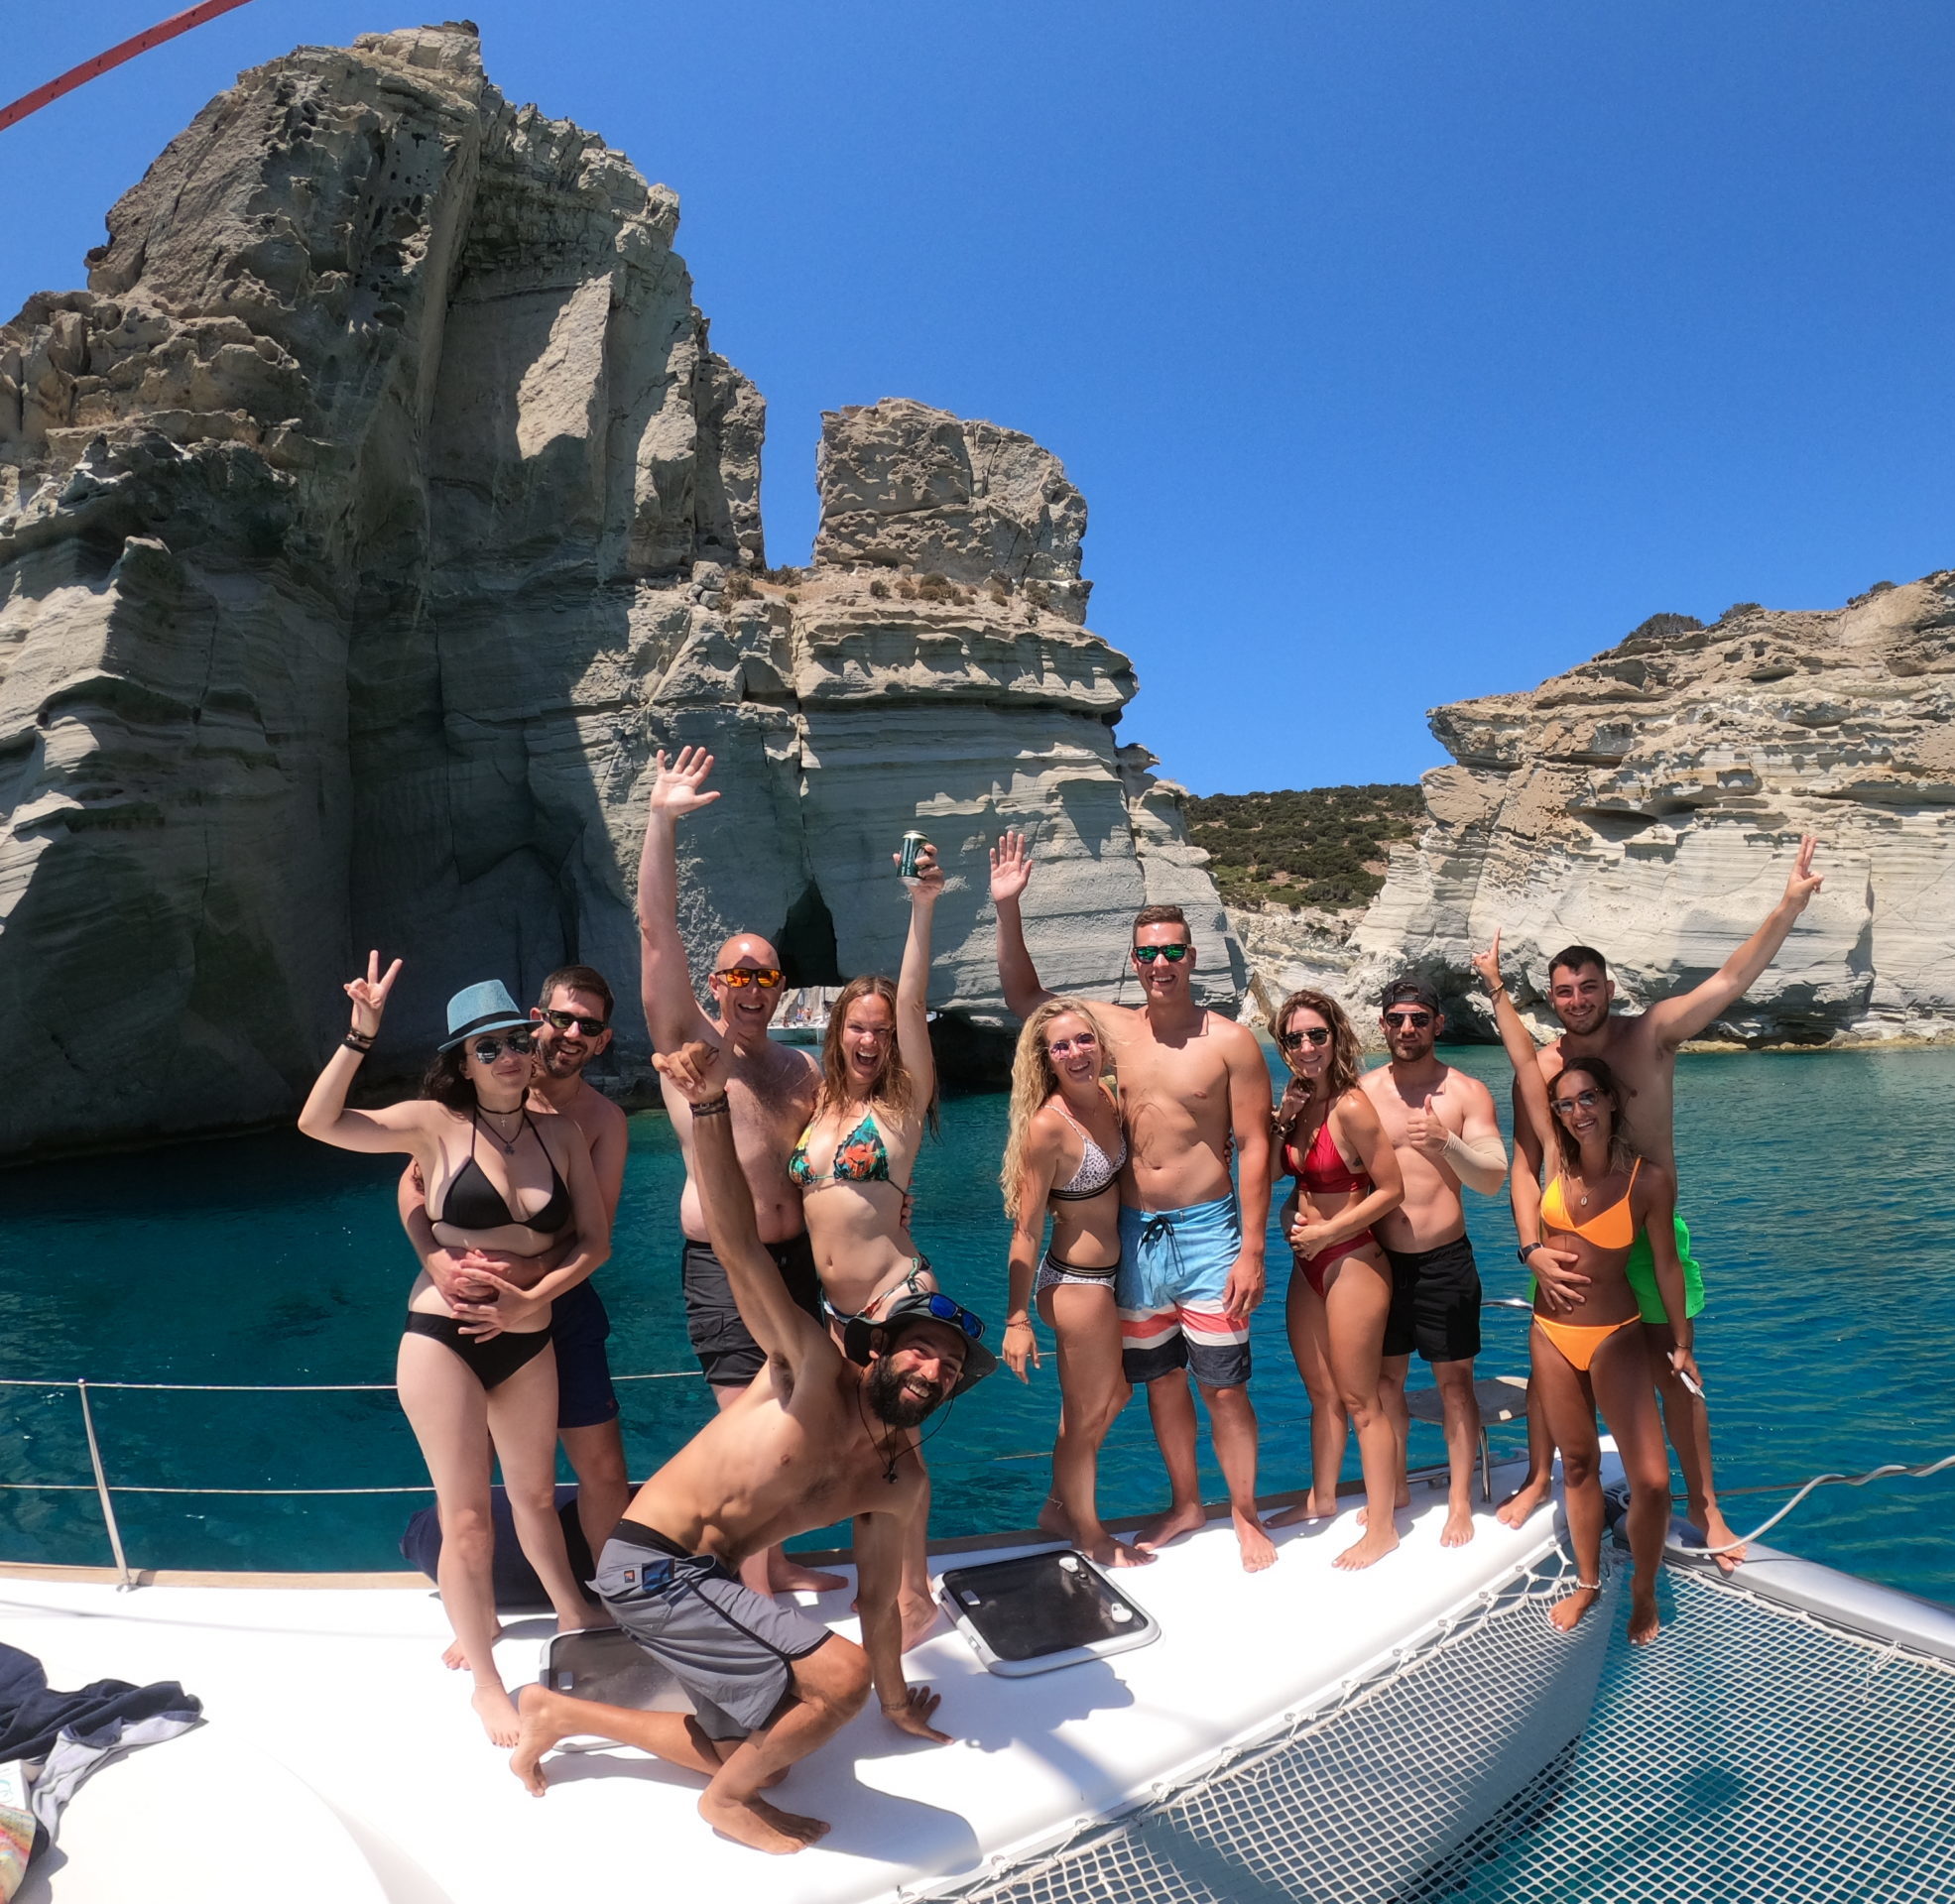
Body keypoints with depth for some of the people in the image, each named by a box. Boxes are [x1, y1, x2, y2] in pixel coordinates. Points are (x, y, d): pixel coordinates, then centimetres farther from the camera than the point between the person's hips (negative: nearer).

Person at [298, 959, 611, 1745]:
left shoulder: (561, 1134, -3)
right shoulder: (439, 1124, -10)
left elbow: (595, 1240, -2)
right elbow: (318, 1123, -21)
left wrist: (531, 1299, -15)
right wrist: (361, 1035, -30)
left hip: (527, 1341, 3)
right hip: (443, 1341, -3)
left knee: (535, 1496, 21)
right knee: (468, 1522, 5)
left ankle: (574, 1618, 46)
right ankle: (485, 1684, 25)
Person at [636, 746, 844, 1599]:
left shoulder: (802, 1069, 11)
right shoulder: (686, 1041, -3)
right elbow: (656, 930, -13)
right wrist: (662, 822, -20)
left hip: (796, 1255, 6)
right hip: (720, 1264, -5)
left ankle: (775, 1566, 33)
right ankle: (758, 1598, 8)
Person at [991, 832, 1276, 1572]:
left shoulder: (1230, 1042, -8)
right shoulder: (1112, 1028, 3)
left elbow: (1255, 1148, -8)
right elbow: (1024, 996, 7)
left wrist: (1252, 1250, -12)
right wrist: (1007, 909, -4)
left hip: (1207, 1232, -4)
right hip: (1133, 1233, 4)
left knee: (1223, 1385, 3)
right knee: (1160, 1381, 16)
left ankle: (1245, 1514, 24)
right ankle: (1184, 1504, 34)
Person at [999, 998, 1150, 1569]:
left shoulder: (1107, 1096, -2)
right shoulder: (1047, 1126, -23)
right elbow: (1026, 1229, -19)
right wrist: (1016, 1319, -17)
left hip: (1111, 1271, 8)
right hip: (1076, 1281, -8)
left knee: (1115, 1395, 26)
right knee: (1087, 1413, 13)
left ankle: (1059, 1506, 46)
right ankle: (1088, 1533, 37)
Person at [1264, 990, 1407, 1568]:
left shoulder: (1350, 1105, -20)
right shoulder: (1299, 1101, 3)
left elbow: (1391, 1189, -17)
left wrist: (1325, 1232, -14)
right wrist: (1282, 1117, -2)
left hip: (1352, 1261, -8)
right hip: (1308, 1265, 8)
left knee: (1360, 1400, 3)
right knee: (1321, 1392, 21)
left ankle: (1382, 1528, 17)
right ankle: (1322, 1499, 37)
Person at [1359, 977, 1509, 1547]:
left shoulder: (1466, 1092, -5)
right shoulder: (1361, 1091, 1)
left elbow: (1494, 1179, -12)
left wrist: (1445, 1142, -30)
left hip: (1444, 1259, -2)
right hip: (1379, 1258, 2)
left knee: (1454, 1381, 7)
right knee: (1386, 1378, 12)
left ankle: (1460, 1501, 22)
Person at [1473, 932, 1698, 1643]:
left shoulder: (1649, 1178, -14)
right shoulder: (1556, 1157, -8)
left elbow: (1665, 1261, -5)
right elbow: (1525, 1063, -6)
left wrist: (1682, 1343, 0)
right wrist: (1496, 985, -2)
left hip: (1615, 1337, -3)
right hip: (1552, 1332, 3)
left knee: (1651, 1479, -5)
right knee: (1578, 1464, 16)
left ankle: (1643, 1594, 19)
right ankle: (1588, 1582, 33)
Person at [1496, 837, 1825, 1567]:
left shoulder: (1651, 1034, -9)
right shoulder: (1540, 1068, -7)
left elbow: (1732, 979, -20)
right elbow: (1522, 1169, -9)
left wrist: (1789, 904, -31)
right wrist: (1532, 1246, -20)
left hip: (1648, 1231, -1)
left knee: (1674, 1369, 8)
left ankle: (1703, 1504, 26)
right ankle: (1539, 1479, 34)